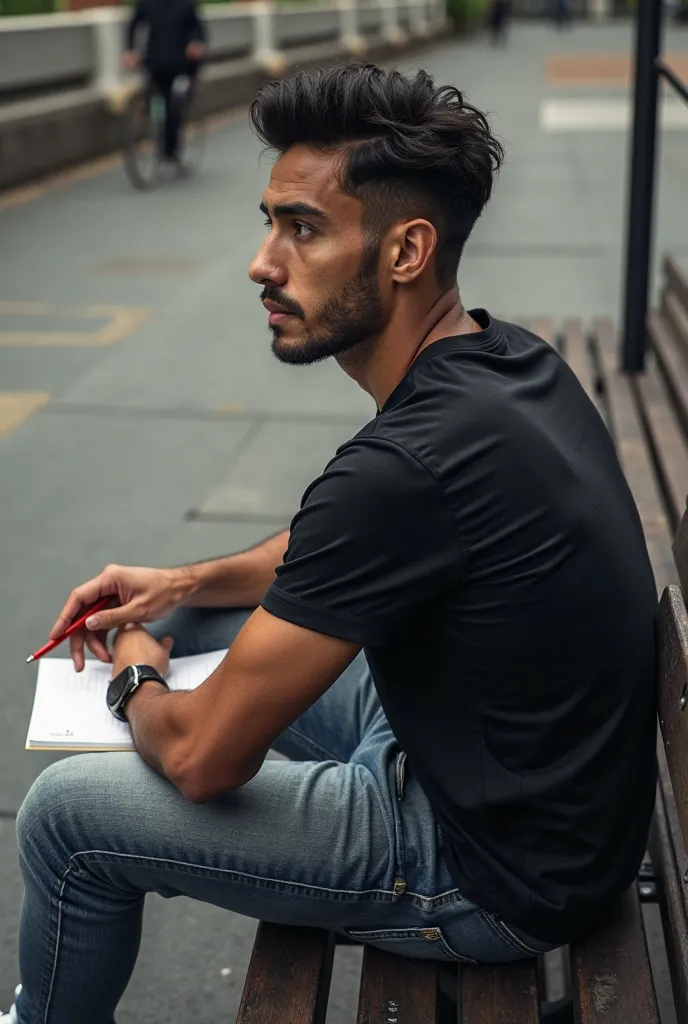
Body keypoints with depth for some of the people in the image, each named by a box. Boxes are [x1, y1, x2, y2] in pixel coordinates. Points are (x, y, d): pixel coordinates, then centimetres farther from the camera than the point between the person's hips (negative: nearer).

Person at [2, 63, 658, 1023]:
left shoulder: (409, 462, -33)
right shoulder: (507, 357, -3)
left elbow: (203, 755, -23)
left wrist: (135, 676, -1)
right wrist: (182, 583, 7)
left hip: (495, 869, -9)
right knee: (196, 624, 18)